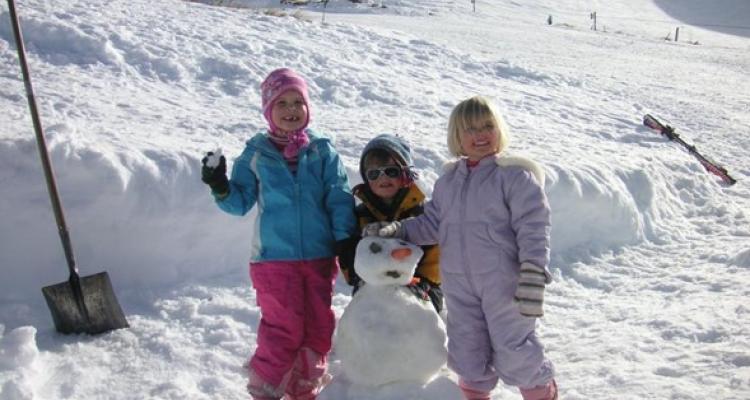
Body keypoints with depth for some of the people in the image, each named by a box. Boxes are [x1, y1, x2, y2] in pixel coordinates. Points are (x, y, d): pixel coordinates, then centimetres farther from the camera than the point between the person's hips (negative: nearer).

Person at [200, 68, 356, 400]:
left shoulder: (322, 150, 3)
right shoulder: (256, 153, 3)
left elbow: (340, 200, -1)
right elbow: (241, 202, 3)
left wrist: (346, 243, -10)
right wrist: (221, 188, -16)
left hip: (319, 256, 2)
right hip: (274, 258, -2)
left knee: (319, 328, 10)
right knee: (284, 329, -4)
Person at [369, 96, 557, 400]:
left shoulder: (514, 175, -8)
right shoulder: (448, 180, 11)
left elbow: (533, 229, -12)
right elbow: (432, 224, 12)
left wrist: (532, 278, -19)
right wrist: (397, 230, -3)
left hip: (503, 281, -5)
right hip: (459, 285, 5)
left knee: (513, 351, 2)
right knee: (467, 352, 15)